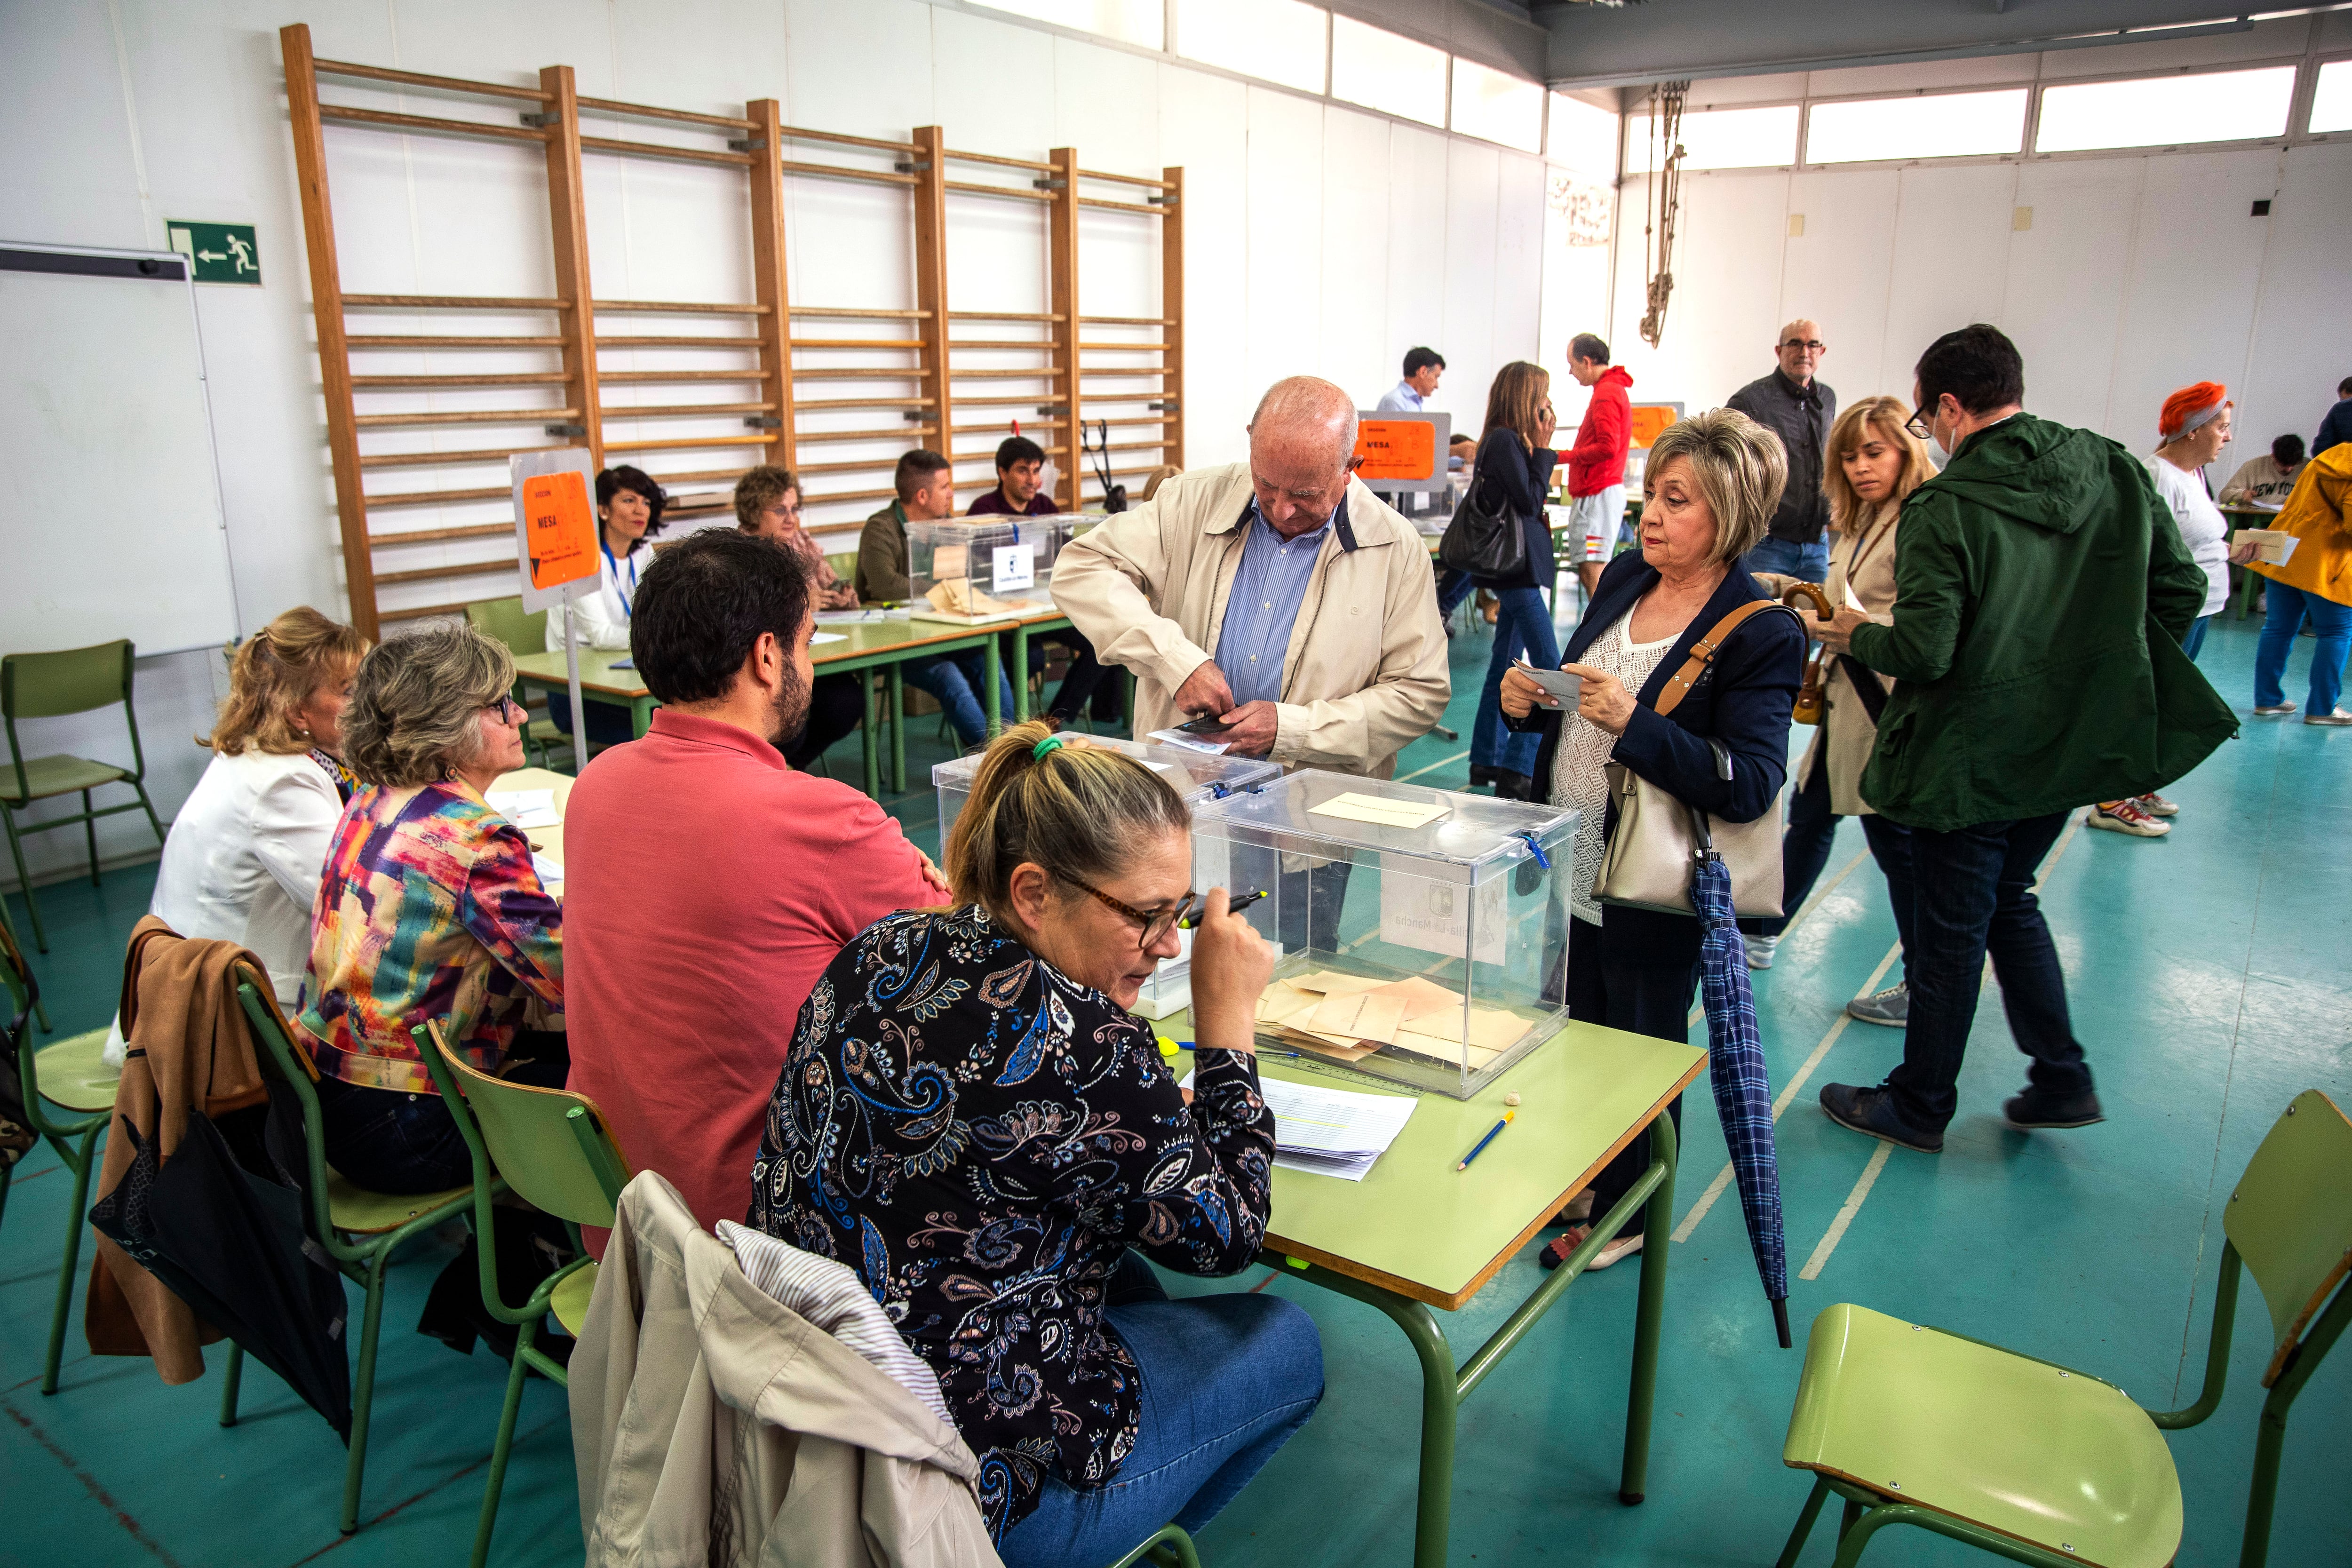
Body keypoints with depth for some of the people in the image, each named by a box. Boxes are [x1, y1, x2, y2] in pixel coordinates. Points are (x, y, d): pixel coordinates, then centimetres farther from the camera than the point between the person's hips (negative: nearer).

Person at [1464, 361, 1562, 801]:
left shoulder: (1507, 441, 14)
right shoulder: (1505, 441, -15)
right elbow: (1530, 501, -17)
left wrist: (1538, 450, 10)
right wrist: (1542, 450, -11)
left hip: (1512, 567, 11)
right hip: (1517, 567, -11)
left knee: (1506, 661, 14)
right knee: (1548, 666, -11)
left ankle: (1486, 761, 21)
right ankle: (1514, 770, -12)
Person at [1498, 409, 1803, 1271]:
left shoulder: (1762, 633, -18)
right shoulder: (1624, 577, 3)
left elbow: (1751, 783, -26)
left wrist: (1632, 722, -34)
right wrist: (1528, 703, -7)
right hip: (1569, 867, 7)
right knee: (1572, 1032, 22)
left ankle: (1628, 1216, 34)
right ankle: (1580, 1178, 45)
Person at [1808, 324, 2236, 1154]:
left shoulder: (1943, 508, -21)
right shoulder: (2117, 471, -1)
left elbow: (1924, 654, -25)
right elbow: (2182, 590, 4)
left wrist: (1857, 635, -4)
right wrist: (2105, 679, 15)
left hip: (1972, 760, -6)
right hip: (2074, 744, 6)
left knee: (1950, 930, 8)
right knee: (2010, 899, 25)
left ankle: (1919, 1104, 25)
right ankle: (2062, 1079, 30)